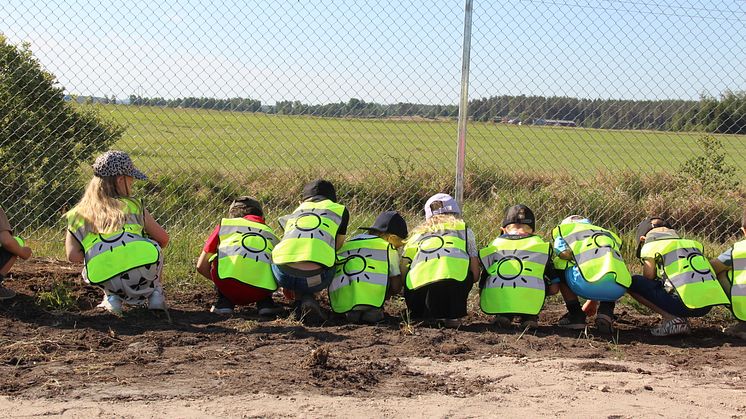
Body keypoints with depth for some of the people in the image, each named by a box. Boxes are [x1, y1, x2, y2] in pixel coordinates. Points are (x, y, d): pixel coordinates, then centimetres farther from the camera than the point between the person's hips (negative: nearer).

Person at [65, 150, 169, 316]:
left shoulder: (77, 215, 20)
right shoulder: (134, 205, 18)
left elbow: (73, 255, 7)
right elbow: (163, 239, 22)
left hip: (106, 280, 1)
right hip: (144, 269, -1)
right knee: (154, 246, 34)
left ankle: (112, 296, 16)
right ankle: (155, 293, 25)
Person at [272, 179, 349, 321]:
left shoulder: (294, 213, 32)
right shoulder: (340, 210, 24)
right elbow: (337, 247, 30)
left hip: (283, 275, 4)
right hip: (313, 277, -3)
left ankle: (299, 302, 14)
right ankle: (308, 298, 6)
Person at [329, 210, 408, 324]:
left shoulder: (345, 246, 25)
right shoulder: (388, 249, 13)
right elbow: (396, 287, 13)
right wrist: (382, 296, 32)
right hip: (370, 300, -5)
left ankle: (352, 311, 9)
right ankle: (373, 310, 6)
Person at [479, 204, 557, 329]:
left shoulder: (494, 245, 22)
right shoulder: (539, 244, 18)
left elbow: (482, 284, 27)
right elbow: (554, 288, 16)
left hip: (493, 302, 1)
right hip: (529, 304, -1)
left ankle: (503, 315, 9)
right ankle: (529, 317, 9)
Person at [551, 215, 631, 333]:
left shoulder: (563, 230, 25)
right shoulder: (611, 235, 38)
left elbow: (565, 254, 3)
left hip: (589, 285, -3)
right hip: (619, 288, 4)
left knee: (559, 271, 27)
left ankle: (575, 315, 19)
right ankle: (606, 311, 13)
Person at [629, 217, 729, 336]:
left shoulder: (651, 246, 9)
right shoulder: (692, 243, 26)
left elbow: (649, 277, 10)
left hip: (686, 304, -6)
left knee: (633, 282, 8)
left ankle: (671, 318, -4)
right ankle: (679, 320, 11)